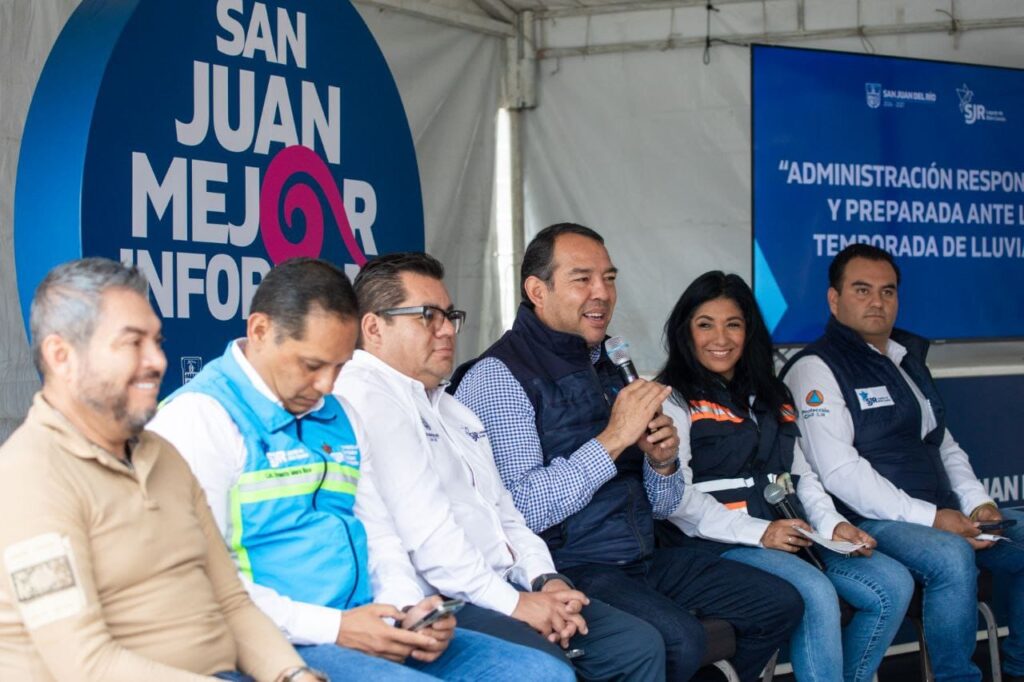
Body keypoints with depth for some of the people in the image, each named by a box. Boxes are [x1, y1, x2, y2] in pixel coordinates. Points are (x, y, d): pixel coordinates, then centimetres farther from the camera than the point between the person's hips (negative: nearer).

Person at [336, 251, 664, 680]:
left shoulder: (449, 407, 24)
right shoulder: (363, 395, -8)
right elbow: (423, 527, -17)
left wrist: (544, 579, 3)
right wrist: (513, 603, -16)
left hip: (499, 591, 9)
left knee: (639, 645, -2)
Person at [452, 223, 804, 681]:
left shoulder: (604, 367, 15)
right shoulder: (497, 377, -10)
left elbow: (663, 506, 17)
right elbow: (522, 509, -21)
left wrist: (662, 462, -6)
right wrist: (613, 439, -20)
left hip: (641, 558, 8)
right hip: (566, 568, -8)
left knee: (781, 604, 6)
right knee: (679, 639, -31)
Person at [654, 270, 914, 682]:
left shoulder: (768, 397, 24)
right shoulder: (673, 401, 1)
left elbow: (801, 474, 21)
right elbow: (677, 498, -10)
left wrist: (833, 524, 0)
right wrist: (757, 532, -19)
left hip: (791, 536, 7)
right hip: (720, 544, -7)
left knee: (893, 585, -10)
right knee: (817, 594, -31)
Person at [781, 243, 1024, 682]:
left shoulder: (909, 358, 20)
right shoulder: (816, 369, -7)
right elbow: (839, 470, -17)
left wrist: (977, 502, 5)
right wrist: (929, 517, -21)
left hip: (943, 516, 9)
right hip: (868, 522, -9)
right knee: (952, 557, -33)